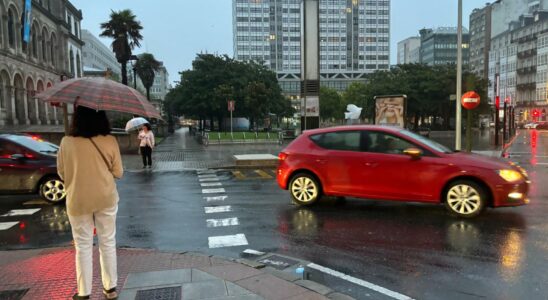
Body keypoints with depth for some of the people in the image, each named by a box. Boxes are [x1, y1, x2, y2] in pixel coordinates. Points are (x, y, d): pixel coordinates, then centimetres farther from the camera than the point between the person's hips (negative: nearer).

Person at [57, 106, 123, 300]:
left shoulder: (67, 142, -11)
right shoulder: (110, 141, -11)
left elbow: (62, 173, 0)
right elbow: (118, 173, -4)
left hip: (78, 201, 0)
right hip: (106, 198, 1)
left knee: (83, 247, 11)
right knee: (108, 243, 14)